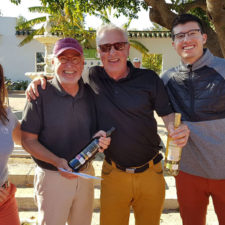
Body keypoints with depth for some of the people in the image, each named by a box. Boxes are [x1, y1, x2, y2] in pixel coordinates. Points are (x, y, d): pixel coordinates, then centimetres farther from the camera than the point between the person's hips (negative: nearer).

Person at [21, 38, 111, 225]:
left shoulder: (90, 93, 1)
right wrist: (58, 162, -24)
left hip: (86, 174, 5)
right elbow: (28, 140, -11)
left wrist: (100, 138, -12)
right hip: (52, 177, -4)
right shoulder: (41, 94, -12)